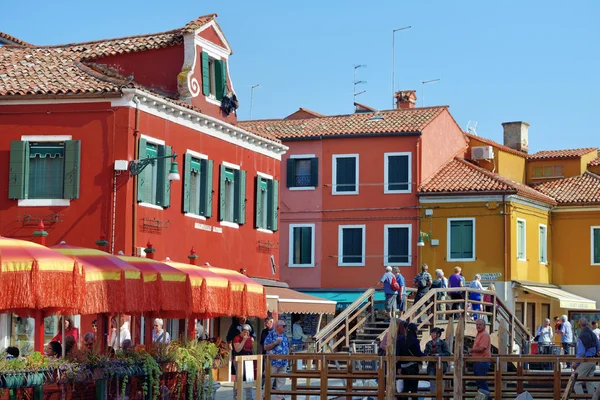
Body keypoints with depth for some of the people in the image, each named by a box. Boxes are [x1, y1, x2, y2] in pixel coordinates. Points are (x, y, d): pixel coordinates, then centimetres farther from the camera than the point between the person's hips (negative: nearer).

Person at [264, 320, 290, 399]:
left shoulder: (284, 336, 13)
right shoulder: (271, 335, -7)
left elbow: (287, 347, 23)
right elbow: (266, 347, -12)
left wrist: (287, 354, 10)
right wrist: (275, 343, -20)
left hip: (283, 362, 6)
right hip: (273, 362, -6)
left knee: (281, 381, 8)